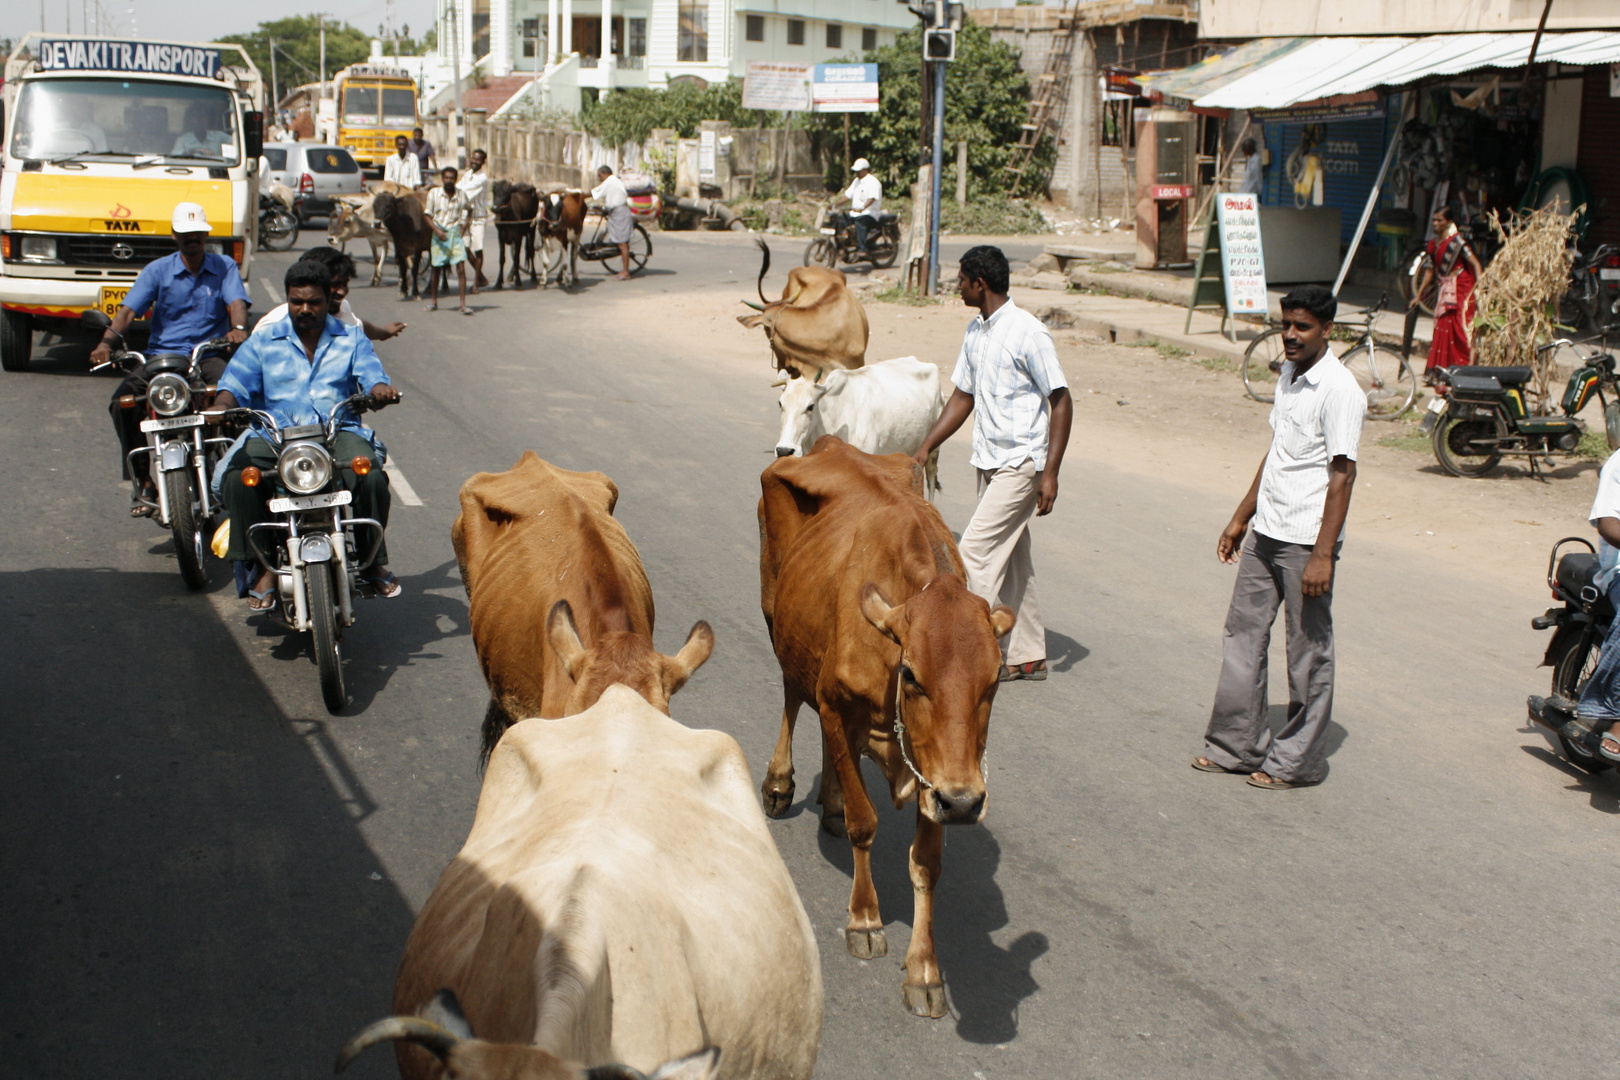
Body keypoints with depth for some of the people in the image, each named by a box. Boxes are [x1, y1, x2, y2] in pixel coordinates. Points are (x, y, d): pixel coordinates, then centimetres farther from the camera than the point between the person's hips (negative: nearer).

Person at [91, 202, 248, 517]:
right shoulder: (157, 270, 10)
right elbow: (129, 309, -2)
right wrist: (107, 342, -21)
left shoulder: (224, 267, 10)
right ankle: (142, 482, -14)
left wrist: (238, 328, -32)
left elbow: (236, 302, -7)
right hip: (162, 354, 1)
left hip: (209, 352, -1)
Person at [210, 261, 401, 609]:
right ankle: (262, 566, -17)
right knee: (238, 477, -31)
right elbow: (235, 384, 5)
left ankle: (374, 561, -12)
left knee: (370, 475, -32)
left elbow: (372, 376, 2)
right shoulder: (263, 342, 17)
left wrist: (380, 390, -24)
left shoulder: (352, 339, 18)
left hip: (339, 432, 0)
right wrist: (221, 408, -19)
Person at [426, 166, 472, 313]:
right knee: (436, 268, 8)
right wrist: (437, 230, -15)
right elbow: (428, 216, -1)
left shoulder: (461, 194, 0)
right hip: (439, 233, 0)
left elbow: (468, 210, 19)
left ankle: (463, 305, -8)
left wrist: (464, 225, 4)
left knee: (461, 268, -9)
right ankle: (434, 302, 23)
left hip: (456, 233, 0)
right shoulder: (434, 193, -5)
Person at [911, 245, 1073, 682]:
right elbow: (962, 398, 18)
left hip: (1021, 464, -8)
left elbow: (1061, 401, -14)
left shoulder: (1027, 332, -15)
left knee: (975, 550, -12)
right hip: (989, 462, 8)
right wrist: (925, 449, 12)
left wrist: (1050, 472, -18)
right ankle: (1028, 656, 20)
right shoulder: (975, 332, 10)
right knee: (1010, 558, 12)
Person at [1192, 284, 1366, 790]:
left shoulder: (1339, 391, -15)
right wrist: (1241, 518, 21)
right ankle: (1237, 745, 25)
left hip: (1305, 542, -8)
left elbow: (1343, 475, -18)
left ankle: (1297, 761, 14)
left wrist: (1323, 554, -21)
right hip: (1265, 534, 9)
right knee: (1243, 637, 13)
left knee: (1308, 653, 4)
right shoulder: (1288, 377, 11)